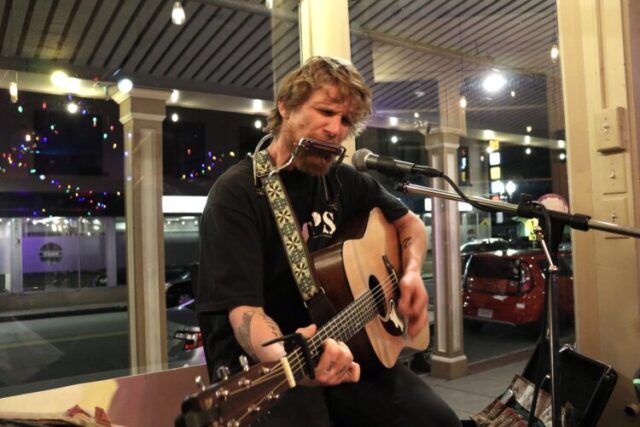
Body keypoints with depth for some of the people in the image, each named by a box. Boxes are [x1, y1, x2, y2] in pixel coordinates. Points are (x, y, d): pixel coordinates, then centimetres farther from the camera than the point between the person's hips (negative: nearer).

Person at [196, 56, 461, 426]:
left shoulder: (344, 181, 6)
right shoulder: (237, 193, -14)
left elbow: (410, 223, 20)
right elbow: (243, 308, -23)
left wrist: (412, 273, 0)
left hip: (344, 349, 6)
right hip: (261, 369, -5)